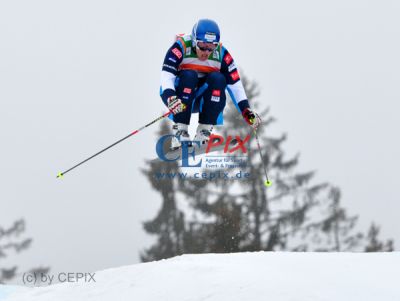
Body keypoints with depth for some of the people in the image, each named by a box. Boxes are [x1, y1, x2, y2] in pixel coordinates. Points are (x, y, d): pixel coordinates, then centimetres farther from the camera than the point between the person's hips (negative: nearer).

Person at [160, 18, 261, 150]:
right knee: (189, 75, -32)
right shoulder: (181, 47, -21)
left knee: (218, 79, -24)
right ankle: (179, 130, -32)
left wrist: (246, 111, -21)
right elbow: (166, 76, -29)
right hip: (176, 95, -3)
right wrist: (171, 98, -48)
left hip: (200, 99, 3)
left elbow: (235, 84, -9)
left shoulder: (221, 54, -10)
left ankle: (204, 131, -21)